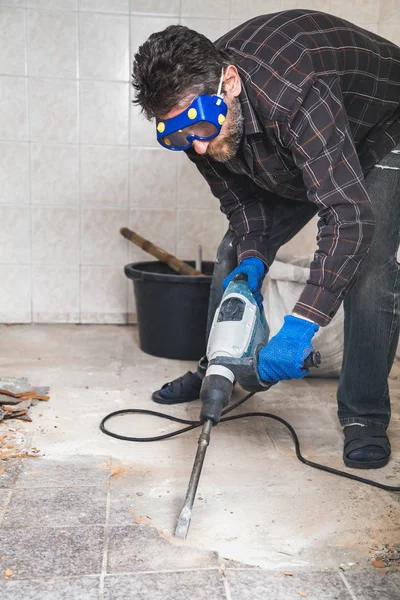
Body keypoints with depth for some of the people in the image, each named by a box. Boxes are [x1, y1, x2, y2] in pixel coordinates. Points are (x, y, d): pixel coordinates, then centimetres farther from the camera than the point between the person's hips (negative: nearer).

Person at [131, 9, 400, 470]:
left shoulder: (295, 94, -45)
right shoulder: (192, 113, -21)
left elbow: (350, 215, -48)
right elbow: (238, 198, -9)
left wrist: (299, 327, -54)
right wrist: (251, 259, -29)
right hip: (287, 158, 6)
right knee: (236, 255, 2)